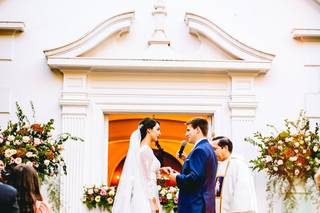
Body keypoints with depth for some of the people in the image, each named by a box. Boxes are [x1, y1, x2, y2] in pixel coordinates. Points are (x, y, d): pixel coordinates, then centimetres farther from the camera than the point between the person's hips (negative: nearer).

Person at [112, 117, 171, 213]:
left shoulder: (140, 148, 13)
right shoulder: (146, 150, -13)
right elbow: (148, 179, -17)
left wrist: (159, 170, 15)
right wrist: (155, 202, -16)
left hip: (140, 195, 9)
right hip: (146, 197, -9)